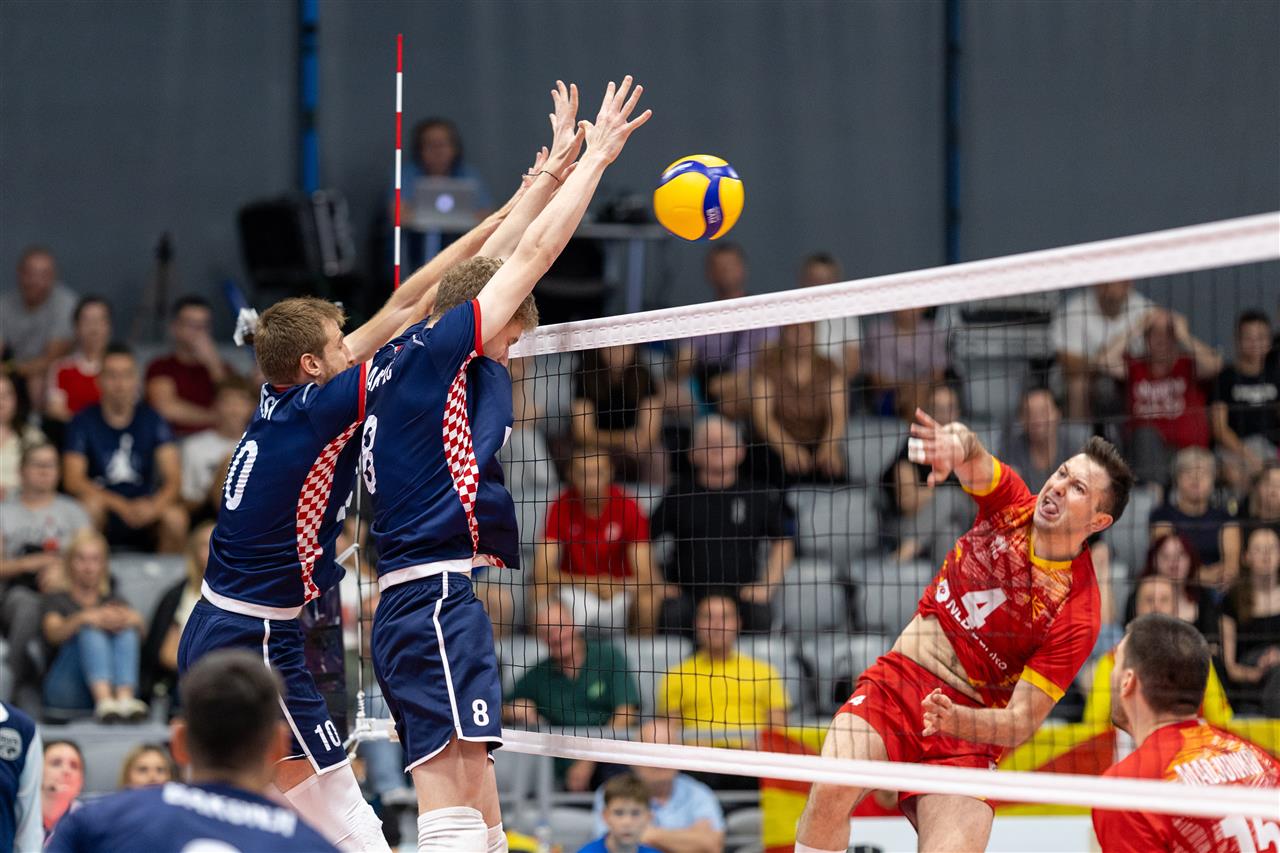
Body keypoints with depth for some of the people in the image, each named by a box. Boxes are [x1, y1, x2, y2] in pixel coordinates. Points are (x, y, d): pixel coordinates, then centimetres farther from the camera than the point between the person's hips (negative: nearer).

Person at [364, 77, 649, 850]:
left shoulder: (404, 357, 18)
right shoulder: (433, 354, -5)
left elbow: (493, 260, 29)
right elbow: (533, 254, -2)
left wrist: (555, 168, 33)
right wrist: (595, 157, 7)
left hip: (416, 605, 10)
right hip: (435, 601, -10)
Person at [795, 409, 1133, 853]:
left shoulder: (1077, 614, -12)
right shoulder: (1011, 503, -1)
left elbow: (1020, 724, -13)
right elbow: (972, 459, -22)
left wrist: (954, 719, -33)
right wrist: (958, 442, -47)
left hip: (967, 733, -2)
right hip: (897, 681, 2)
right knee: (830, 790, -26)